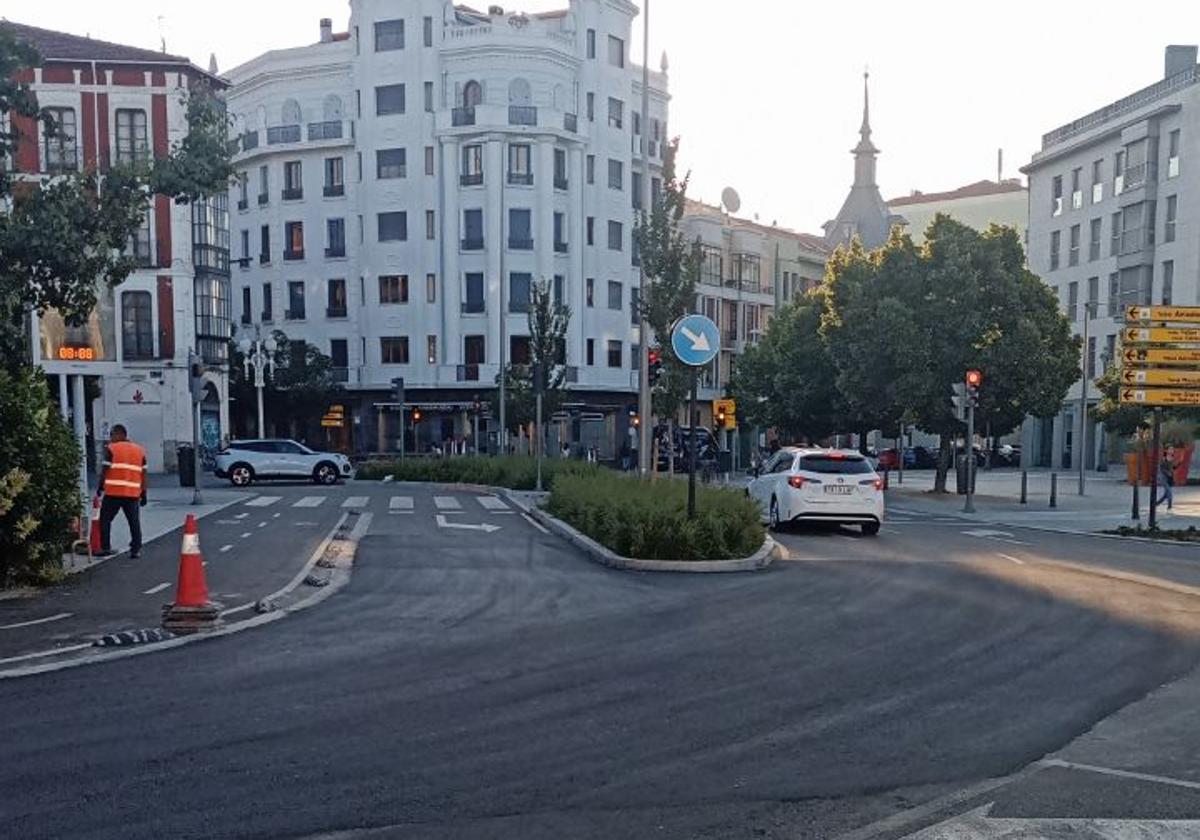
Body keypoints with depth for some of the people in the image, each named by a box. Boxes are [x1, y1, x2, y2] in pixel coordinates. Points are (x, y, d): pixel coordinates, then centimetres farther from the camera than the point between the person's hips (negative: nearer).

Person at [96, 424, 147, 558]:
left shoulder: (111, 449, -1)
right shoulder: (140, 450, 13)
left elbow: (105, 470, -5)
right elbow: (143, 474, 11)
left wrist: (100, 487, 7)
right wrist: (143, 494, 13)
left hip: (113, 491, -3)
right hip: (133, 493, 3)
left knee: (105, 519, 10)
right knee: (134, 522, 7)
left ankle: (105, 548, 9)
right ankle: (136, 549, 6)